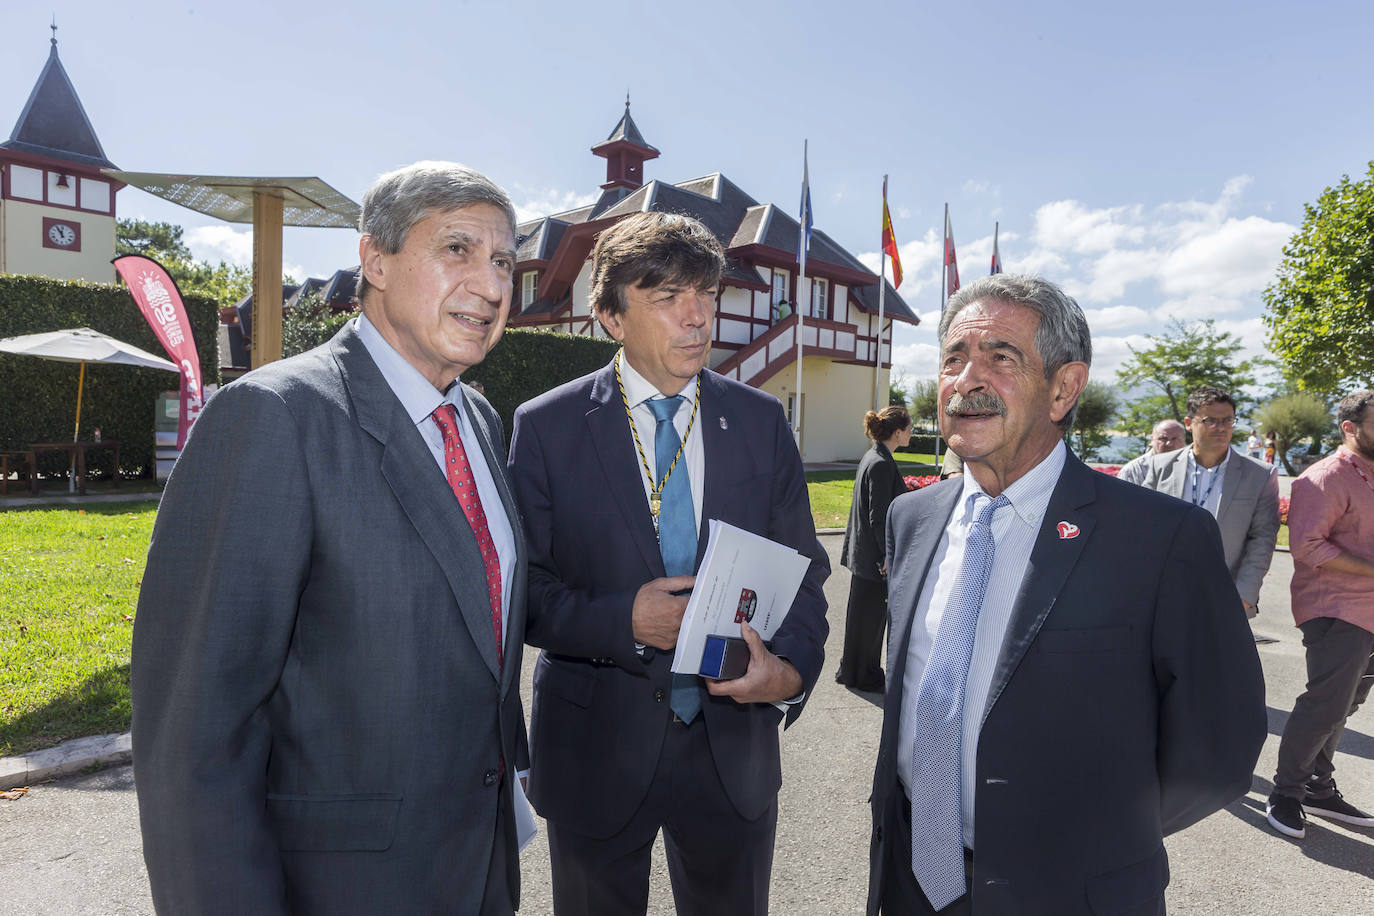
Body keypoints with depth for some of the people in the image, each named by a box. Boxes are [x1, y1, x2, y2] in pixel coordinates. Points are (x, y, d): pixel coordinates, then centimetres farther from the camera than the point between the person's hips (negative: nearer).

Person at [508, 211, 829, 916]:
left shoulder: (761, 421, 0)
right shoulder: (546, 427, -7)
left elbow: (801, 569, 2)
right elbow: (522, 587, -8)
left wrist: (790, 668, -15)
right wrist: (625, 620, -23)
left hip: (733, 745, 2)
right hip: (596, 748, -2)